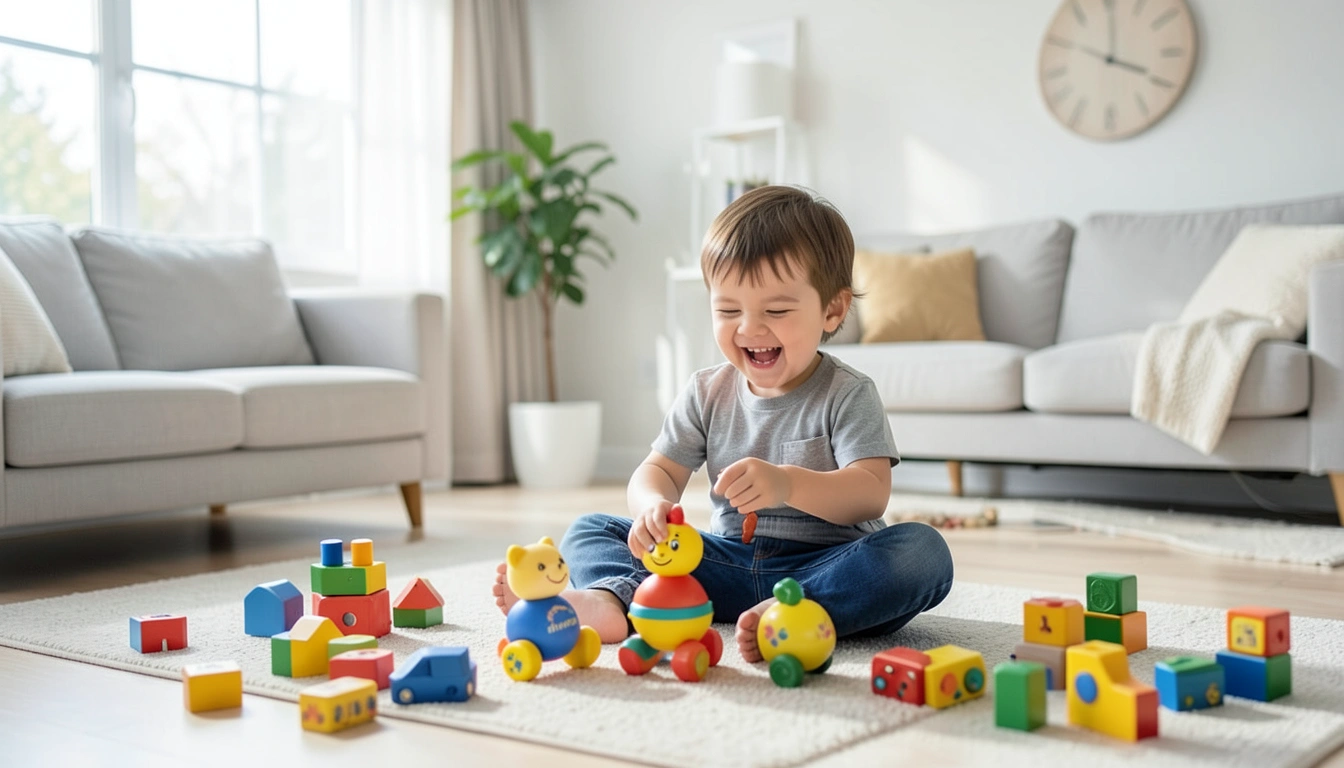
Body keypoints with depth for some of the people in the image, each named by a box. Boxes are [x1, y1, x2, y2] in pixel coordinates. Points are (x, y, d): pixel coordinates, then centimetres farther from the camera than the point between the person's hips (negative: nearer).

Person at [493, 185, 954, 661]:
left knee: (923, 553, -33)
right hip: (729, 562, 4)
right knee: (589, 531, -3)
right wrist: (651, 505, -22)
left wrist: (788, 484, -40)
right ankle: (616, 598, -35)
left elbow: (871, 494, -20)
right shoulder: (707, 394, 7)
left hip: (823, 567, -3)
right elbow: (661, 469, 4)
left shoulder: (848, 396, -7)